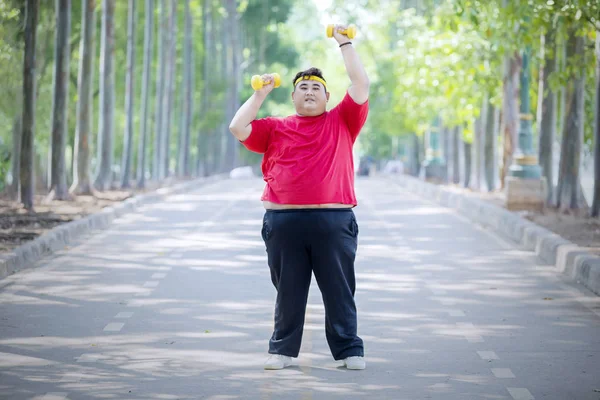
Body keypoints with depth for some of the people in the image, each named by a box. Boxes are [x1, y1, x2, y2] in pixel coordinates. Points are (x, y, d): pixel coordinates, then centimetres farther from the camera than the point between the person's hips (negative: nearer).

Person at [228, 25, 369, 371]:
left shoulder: (342, 122, 10)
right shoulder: (276, 129, 14)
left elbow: (361, 85, 4)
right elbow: (238, 128, 7)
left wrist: (345, 43, 7)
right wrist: (260, 94, 8)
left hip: (334, 221, -1)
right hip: (283, 222, 1)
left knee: (340, 290, 2)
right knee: (288, 291, 7)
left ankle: (349, 350, 7)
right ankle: (283, 349, 14)